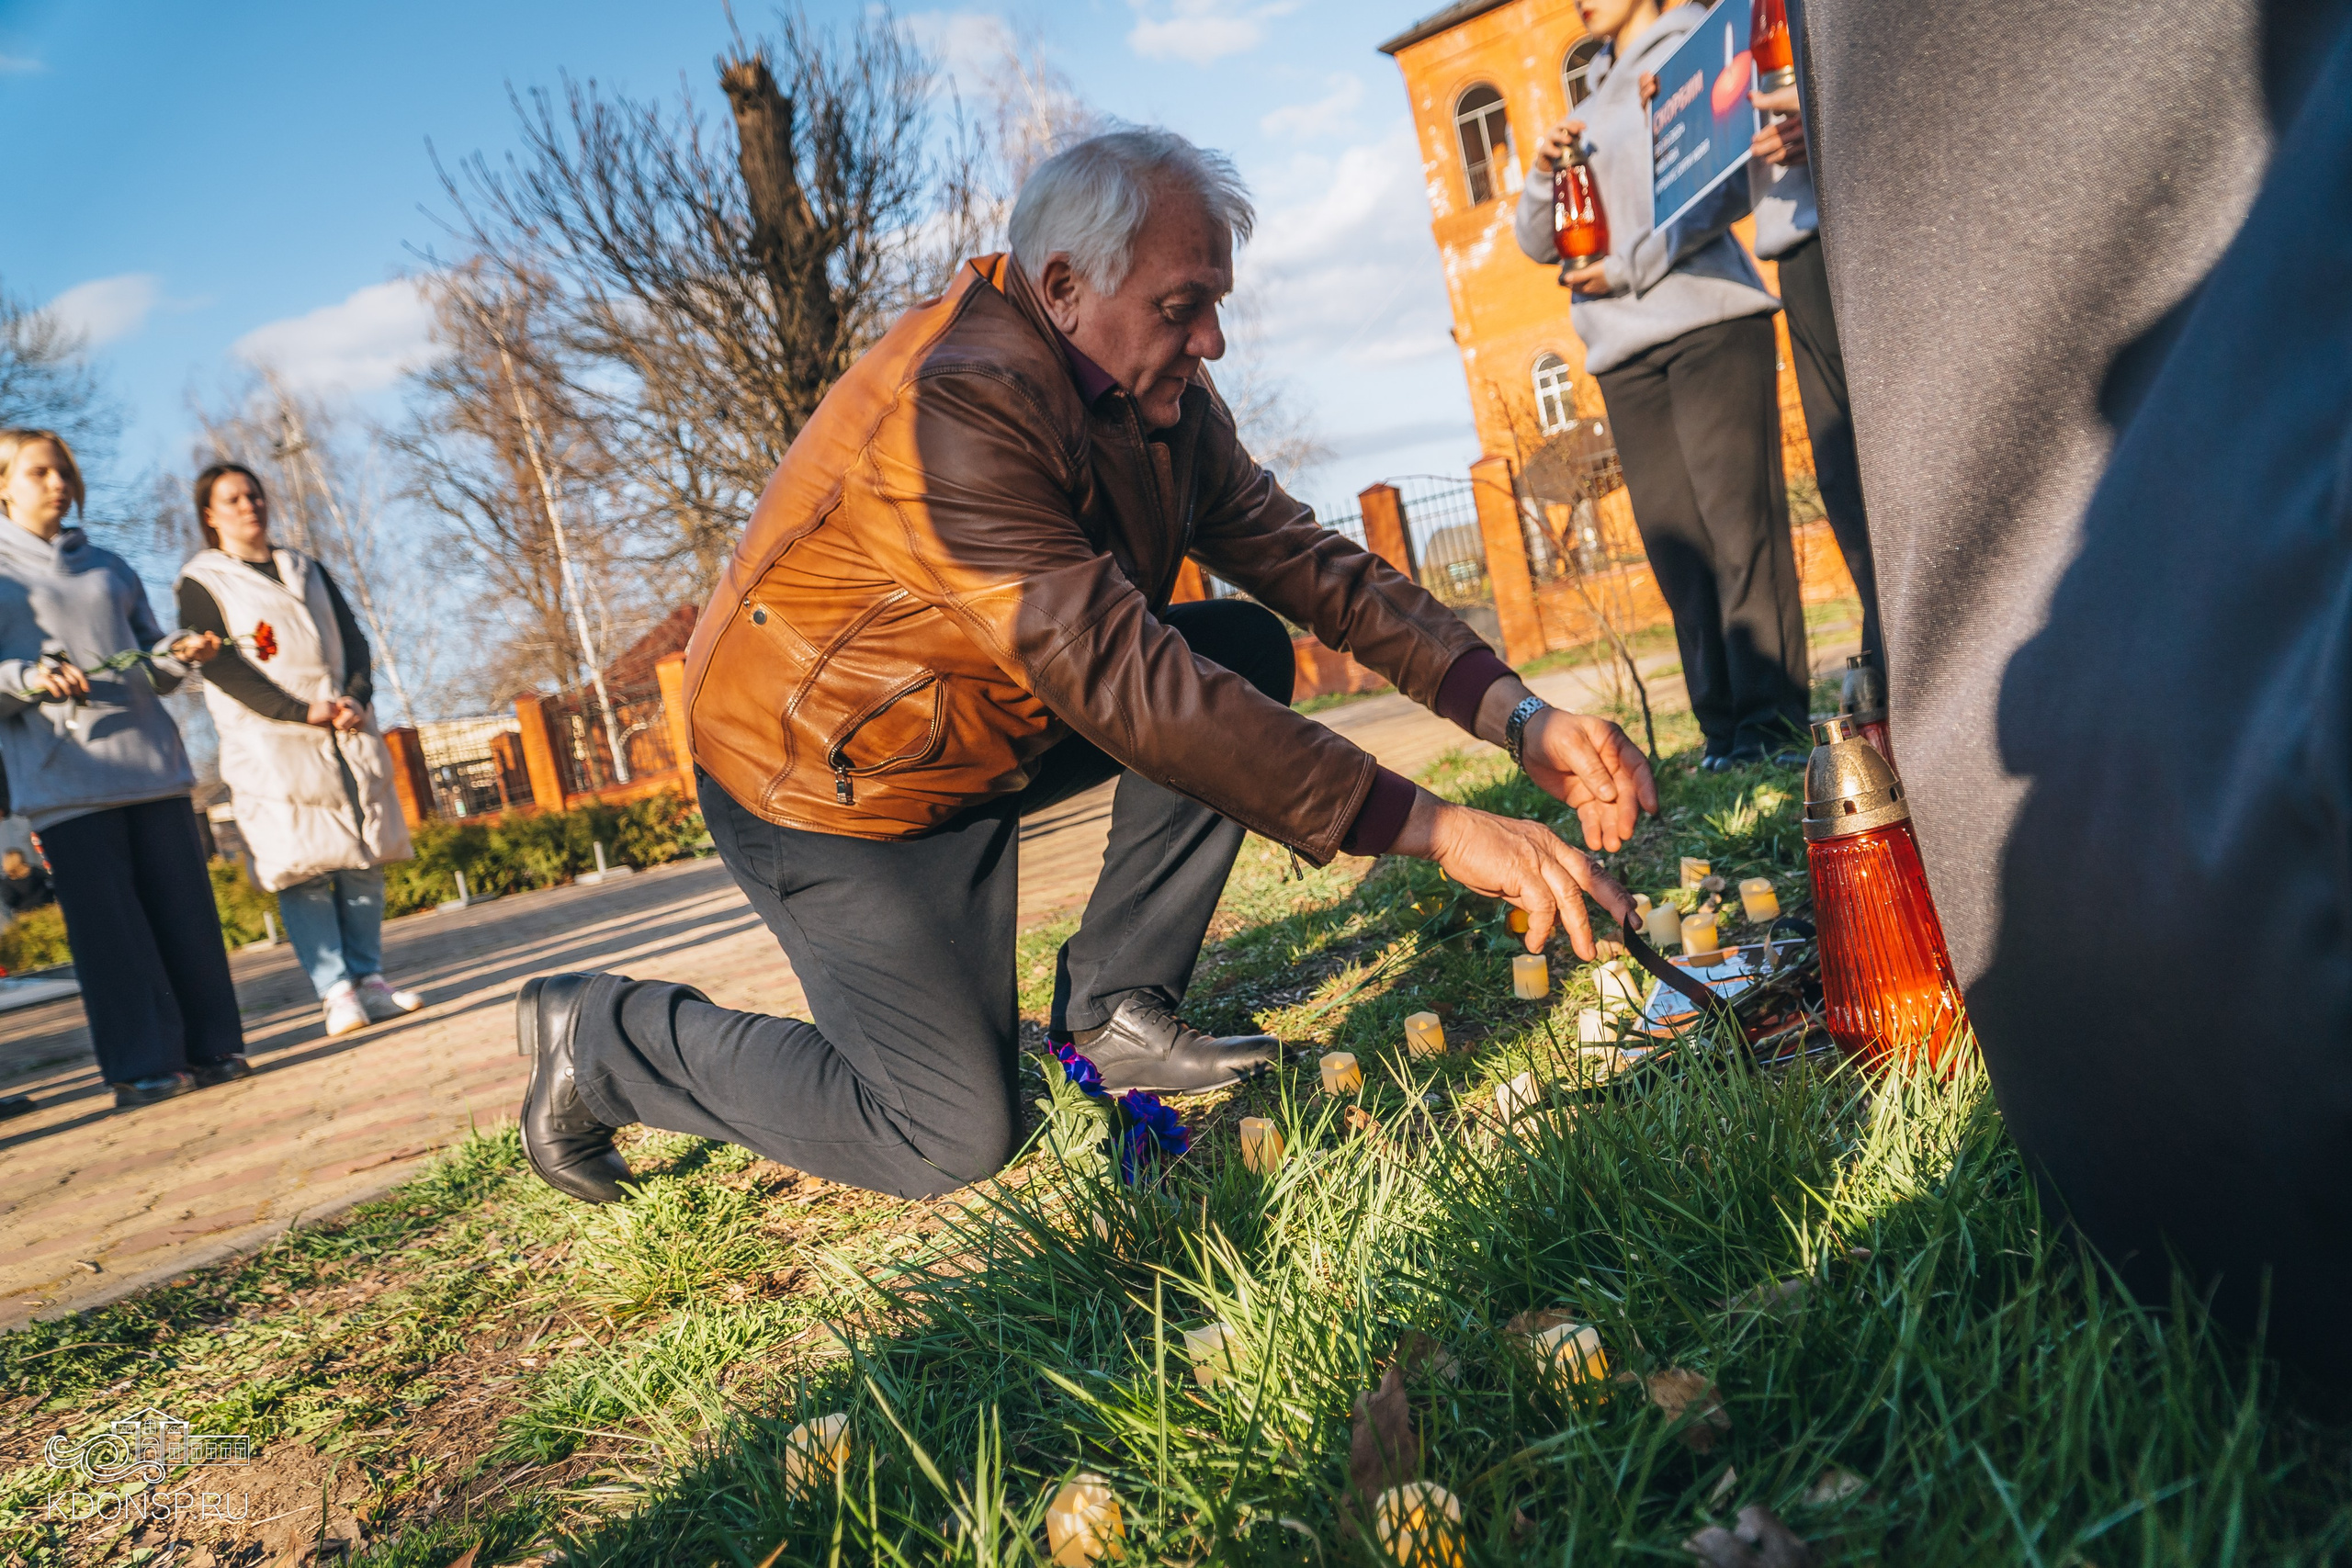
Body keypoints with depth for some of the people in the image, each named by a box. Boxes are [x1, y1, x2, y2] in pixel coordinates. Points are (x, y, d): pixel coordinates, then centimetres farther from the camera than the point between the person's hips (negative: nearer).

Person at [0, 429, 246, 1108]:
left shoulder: (108, 567, 21)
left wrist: (180, 654, 1)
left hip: (151, 764, 4)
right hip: (63, 778, -4)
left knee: (186, 910, 1)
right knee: (106, 922, -6)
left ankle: (212, 1047, 7)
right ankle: (140, 1068, -1)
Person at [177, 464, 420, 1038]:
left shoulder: (307, 570, 21)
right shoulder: (202, 583, 5)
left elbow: (351, 637, 14)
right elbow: (221, 665, -7)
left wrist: (355, 697, -6)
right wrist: (301, 711, -16)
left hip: (346, 734, 5)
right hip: (270, 743, -5)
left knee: (364, 857, 1)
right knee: (302, 867, -9)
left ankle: (368, 977, 7)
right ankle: (335, 991, -8)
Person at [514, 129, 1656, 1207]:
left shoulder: (1165, 400, -4)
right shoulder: (952, 408, -32)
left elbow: (1311, 564, -4)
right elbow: (1131, 688, -40)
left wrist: (1515, 714, -18)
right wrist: (1434, 828, -41)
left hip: (987, 732, 8)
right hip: (830, 779, -8)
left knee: (1245, 650, -4)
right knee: (953, 1139, -8)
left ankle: (1115, 1007, 1)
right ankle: (601, 1034, 10)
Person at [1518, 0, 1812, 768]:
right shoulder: (1590, 112, 26)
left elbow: (1732, 187, -5)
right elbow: (1538, 243, 22)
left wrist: (1629, 266, -9)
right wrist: (1544, 174, 2)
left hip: (1709, 322, -6)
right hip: (1625, 350, 6)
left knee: (1738, 522, -13)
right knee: (1673, 538, 0)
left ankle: (1772, 718, -14)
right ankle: (1724, 725, 1)